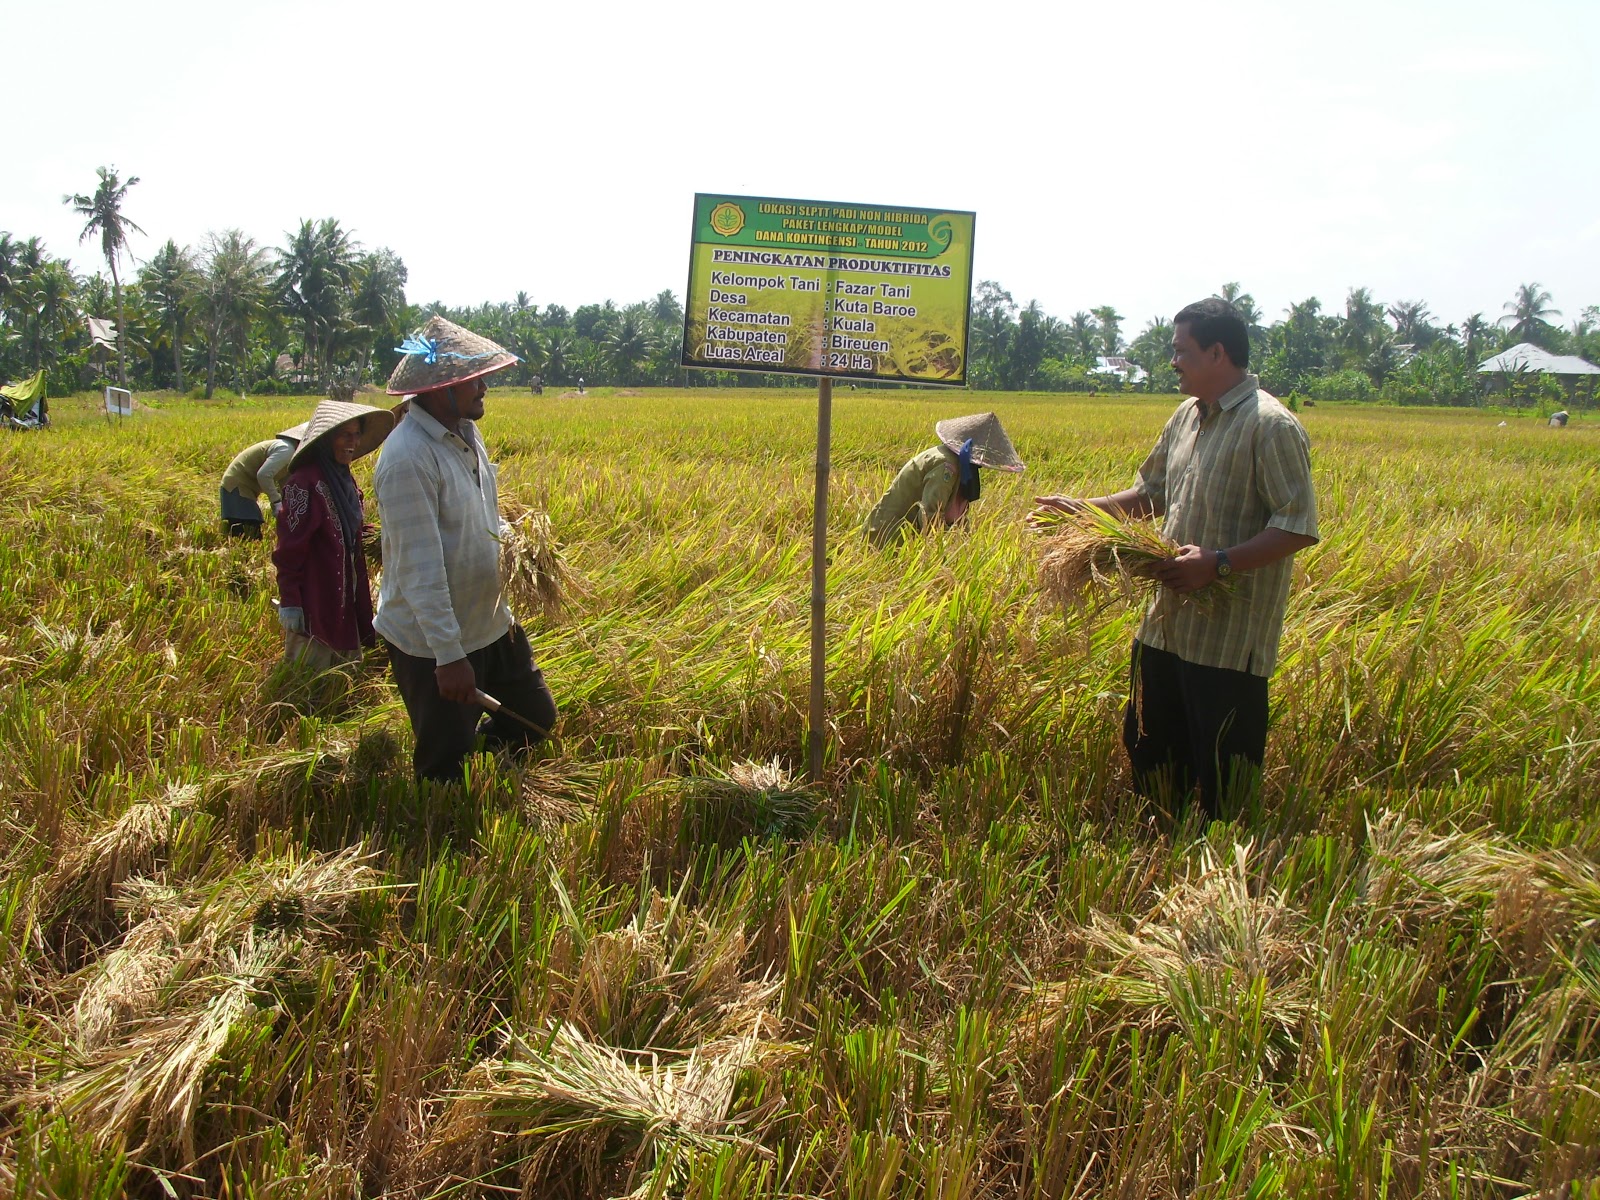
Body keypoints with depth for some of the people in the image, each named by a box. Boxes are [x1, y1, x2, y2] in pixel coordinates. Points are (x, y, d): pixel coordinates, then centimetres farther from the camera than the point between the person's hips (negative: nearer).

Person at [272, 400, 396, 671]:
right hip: (314, 602, -9)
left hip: (345, 598, 9)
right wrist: (289, 602, -19)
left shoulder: (344, 479, 11)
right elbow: (289, 548, -18)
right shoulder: (305, 482, -16)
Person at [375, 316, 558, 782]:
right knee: (445, 765, 6)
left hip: (490, 624, 9)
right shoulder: (408, 458, -26)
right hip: (432, 644, -8)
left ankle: (471, 770, 39)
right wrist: (449, 656, -25)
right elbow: (420, 568, -27)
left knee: (536, 717, 19)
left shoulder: (466, 433, 2)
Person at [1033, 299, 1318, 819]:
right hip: (1168, 625, 9)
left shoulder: (1271, 426, -13)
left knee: (1221, 782, 0)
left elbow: (1298, 527, -17)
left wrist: (1219, 563, -24)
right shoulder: (1187, 416, 12)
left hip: (1230, 638, -8)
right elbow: (1151, 493, 24)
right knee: (1146, 745, 18)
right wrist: (1084, 509, 13)